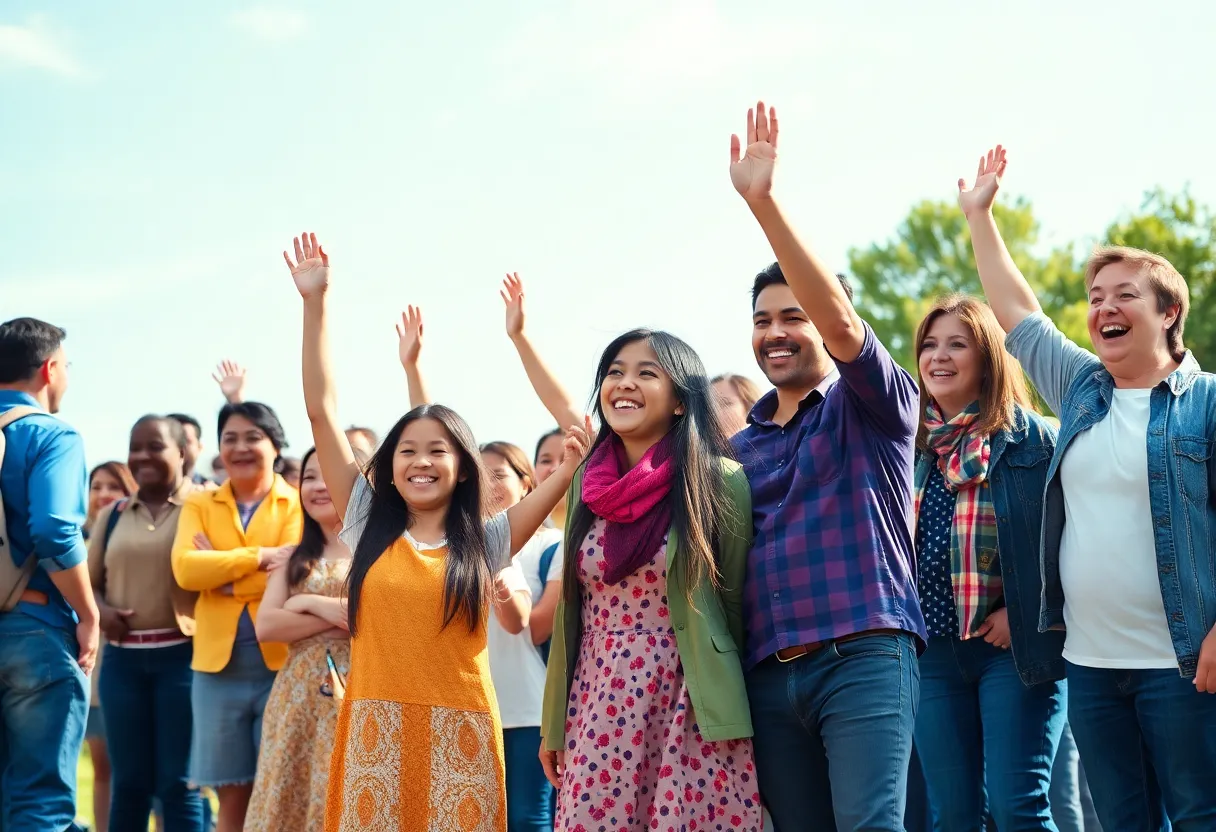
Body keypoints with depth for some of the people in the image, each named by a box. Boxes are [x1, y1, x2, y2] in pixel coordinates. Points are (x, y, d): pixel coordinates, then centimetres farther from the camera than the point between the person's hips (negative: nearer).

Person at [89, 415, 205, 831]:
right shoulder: (114, 515, 14)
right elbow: (89, 581, 16)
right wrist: (100, 610, -5)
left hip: (182, 655, -4)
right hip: (123, 658, 4)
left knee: (179, 783, 0)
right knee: (129, 782, 9)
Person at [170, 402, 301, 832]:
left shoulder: (298, 503, 3)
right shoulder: (199, 505, 11)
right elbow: (185, 568, -7)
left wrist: (218, 572, -7)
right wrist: (259, 556, -13)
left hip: (281, 660, -2)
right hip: (217, 663, 3)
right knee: (231, 796, 6)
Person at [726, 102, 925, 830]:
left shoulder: (872, 406, 5)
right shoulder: (740, 449, 20)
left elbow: (839, 319, -14)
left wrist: (764, 202, -22)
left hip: (864, 657, -6)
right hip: (768, 676, 6)